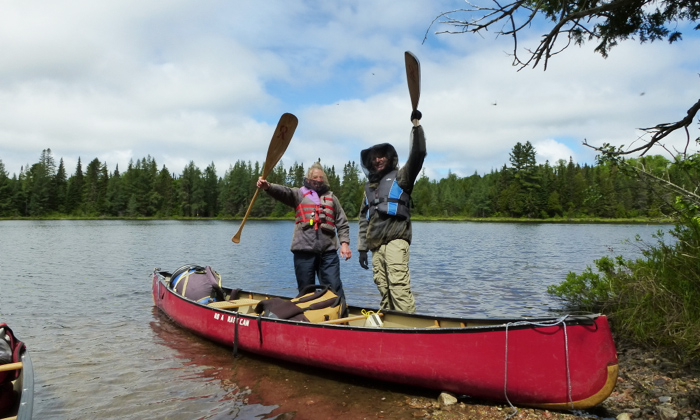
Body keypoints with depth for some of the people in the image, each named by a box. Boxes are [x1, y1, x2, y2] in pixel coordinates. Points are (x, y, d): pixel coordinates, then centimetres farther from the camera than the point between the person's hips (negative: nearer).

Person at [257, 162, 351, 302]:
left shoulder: (331, 197, 18)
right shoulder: (300, 194, 11)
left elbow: (342, 223, 15)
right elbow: (283, 191, -10)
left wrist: (344, 243, 1)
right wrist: (267, 186, -31)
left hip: (328, 251, 1)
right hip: (304, 250, -1)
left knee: (334, 288, -1)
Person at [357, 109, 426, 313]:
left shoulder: (399, 177, 8)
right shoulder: (369, 186, 24)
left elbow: (417, 155, -9)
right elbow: (364, 219, 23)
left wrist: (416, 124, -14)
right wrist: (362, 248, 18)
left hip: (395, 240, -6)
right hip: (375, 245, 6)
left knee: (398, 284, -17)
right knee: (383, 288, 5)